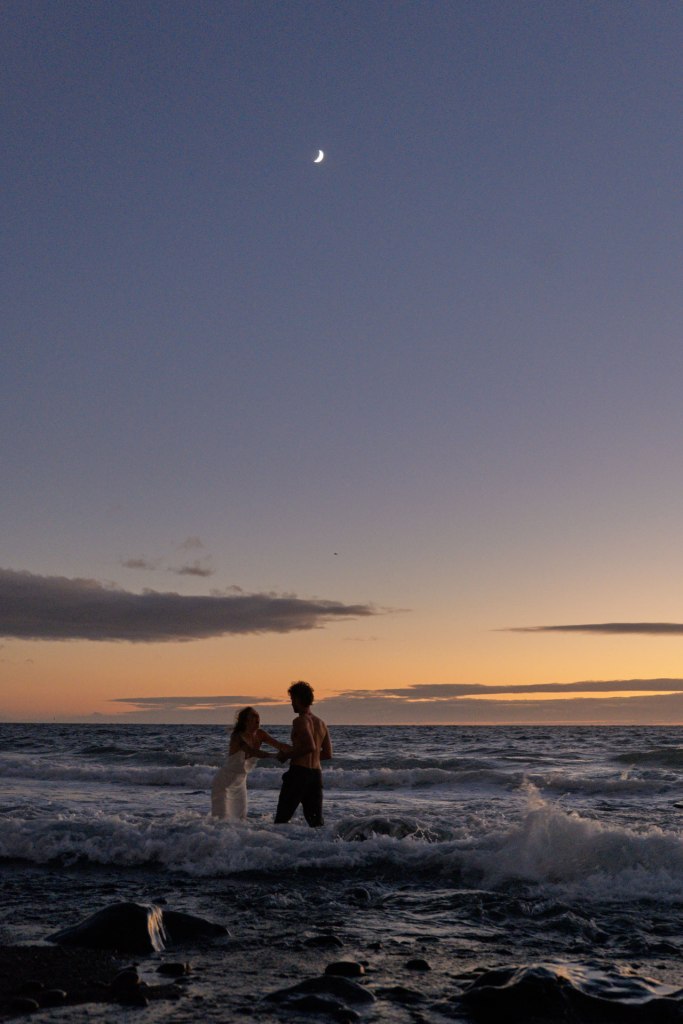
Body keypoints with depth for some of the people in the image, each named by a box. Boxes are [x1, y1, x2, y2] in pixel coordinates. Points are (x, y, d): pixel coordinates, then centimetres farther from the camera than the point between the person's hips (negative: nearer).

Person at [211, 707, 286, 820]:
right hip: (224, 783, -7)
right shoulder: (238, 737, -27)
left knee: (240, 817, 8)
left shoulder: (260, 735, -7)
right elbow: (253, 752, -43)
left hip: (240, 782, 7)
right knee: (222, 819, -9)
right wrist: (274, 755, -54)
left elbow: (279, 745, -13)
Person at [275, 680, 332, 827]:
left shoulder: (300, 721, -9)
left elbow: (310, 746, -23)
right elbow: (328, 754, 17)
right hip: (316, 773, 7)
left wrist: (287, 755, -10)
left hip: (299, 771, -7)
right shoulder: (321, 723, 14)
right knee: (316, 821, 8)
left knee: (282, 817, 2)